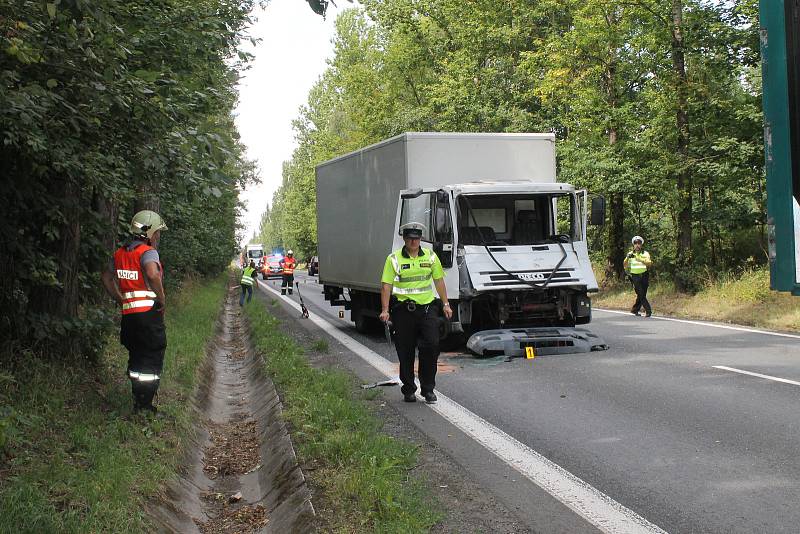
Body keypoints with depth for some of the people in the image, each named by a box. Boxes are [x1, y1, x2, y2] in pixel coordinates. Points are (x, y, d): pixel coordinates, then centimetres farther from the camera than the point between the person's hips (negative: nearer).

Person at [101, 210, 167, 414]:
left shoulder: (120, 253, 12)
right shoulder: (148, 252, -13)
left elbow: (106, 277, 22)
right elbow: (153, 275, -32)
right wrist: (162, 299, -19)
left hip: (128, 313, 8)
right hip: (149, 312, -8)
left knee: (137, 358, 19)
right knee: (151, 362, 1)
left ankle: (138, 402, 27)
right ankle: (145, 407, 3)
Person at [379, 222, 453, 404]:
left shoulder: (430, 256, 10)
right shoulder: (394, 259, -1)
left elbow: (439, 281, 16)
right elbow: (386, 286, -5)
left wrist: (445, 304, 12)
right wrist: (385, 310, -13)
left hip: (427, 308, 2)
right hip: (403, 310, -2)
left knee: (432, 345, -8)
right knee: (406, 352, 4)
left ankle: (428, 389, 4)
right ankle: (408, 390, 17)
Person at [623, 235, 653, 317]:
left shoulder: (645, 254, 4)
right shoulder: (630, 254, 4)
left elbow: (649, 263, -11)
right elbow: (624, 265, -2)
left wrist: (641, 260, -28)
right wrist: (628, 258, -21)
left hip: (644, 276, 2)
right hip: (635, 276, -2)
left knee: (643, 294, 5)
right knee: (641, 294, -11)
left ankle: (635, 309, 21)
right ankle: (648, 310, -9)